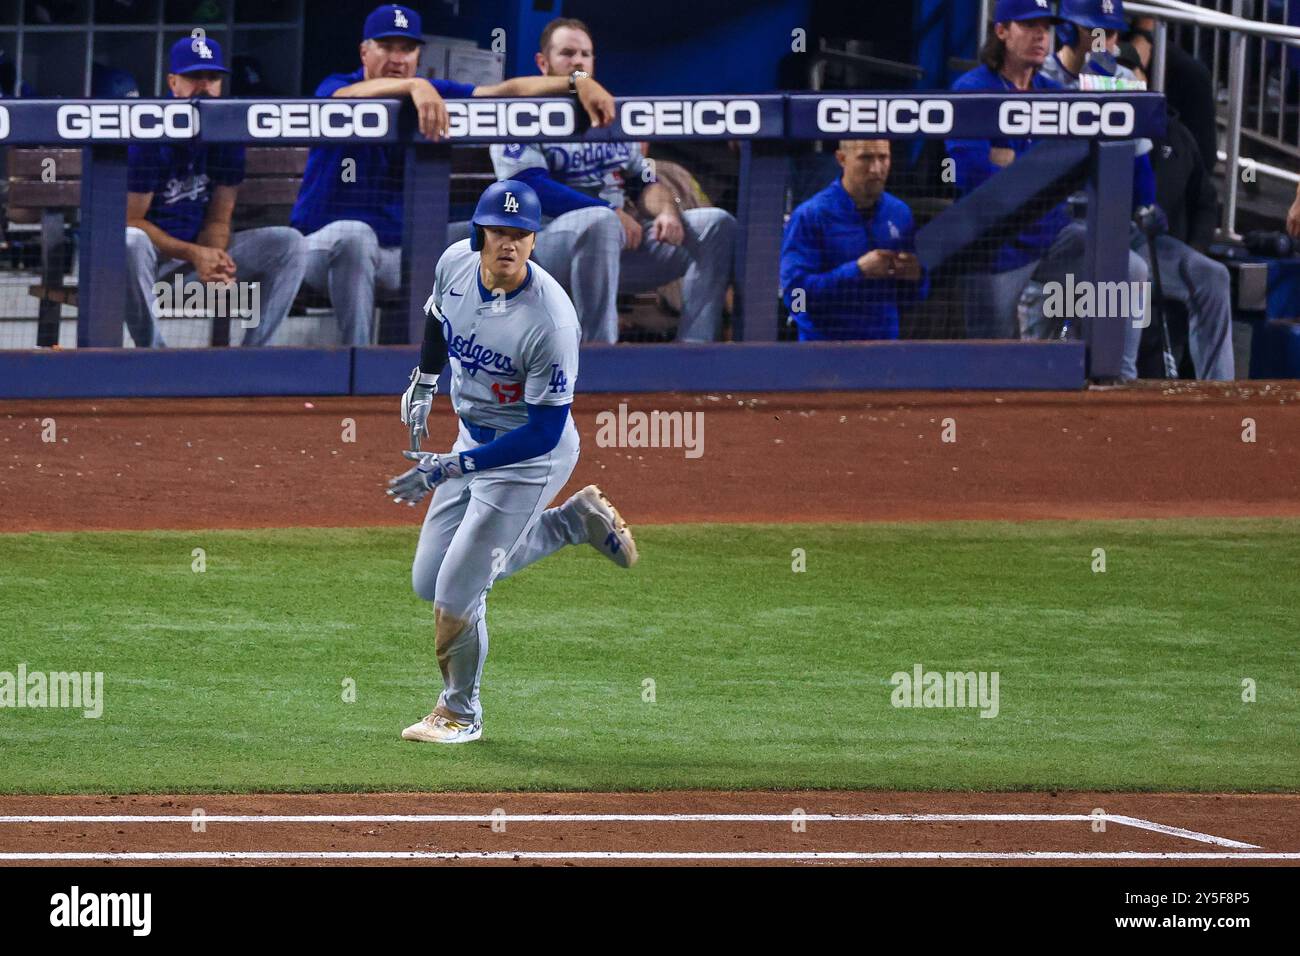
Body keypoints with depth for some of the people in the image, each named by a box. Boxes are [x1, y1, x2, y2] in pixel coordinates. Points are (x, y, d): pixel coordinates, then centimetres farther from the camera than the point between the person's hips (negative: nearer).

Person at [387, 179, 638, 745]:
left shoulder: (551, 320, -32)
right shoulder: (455, 263, -12)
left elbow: (546, 430, -29)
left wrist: (453, 467, -32)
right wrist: (423, 383, 21)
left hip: (531, 455, -8)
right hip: (473, 438, 8)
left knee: (458, 590, -4)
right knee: (430, 581, 14)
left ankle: (461, 713, 23)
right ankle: (575, 521, 26)